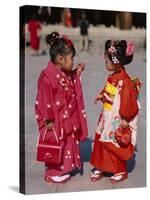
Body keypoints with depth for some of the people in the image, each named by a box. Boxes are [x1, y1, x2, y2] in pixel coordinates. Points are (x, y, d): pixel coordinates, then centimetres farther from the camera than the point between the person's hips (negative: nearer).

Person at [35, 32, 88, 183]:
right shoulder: (47, 77, -27)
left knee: (68, 144, 20)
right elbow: (44, 102, -23)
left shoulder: (66, 74, 0)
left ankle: (64, 169, 37)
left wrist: (77, 72, 10)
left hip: (68, 120, 9)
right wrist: (49, 121, -18)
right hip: (55, 122, -9)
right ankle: (52, 173, 26)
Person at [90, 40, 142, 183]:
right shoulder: (112, 76, 0)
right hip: (107, 116, 8)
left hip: (117, 119, -8)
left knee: (116, 147, 7)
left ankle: (120, 171, 26)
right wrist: (102, 95, 2)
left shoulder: (125, 81, -26)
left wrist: (125, 119, -18)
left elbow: (128, 101, -22)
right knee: (101, 141, 16)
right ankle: (100, 167, 31)